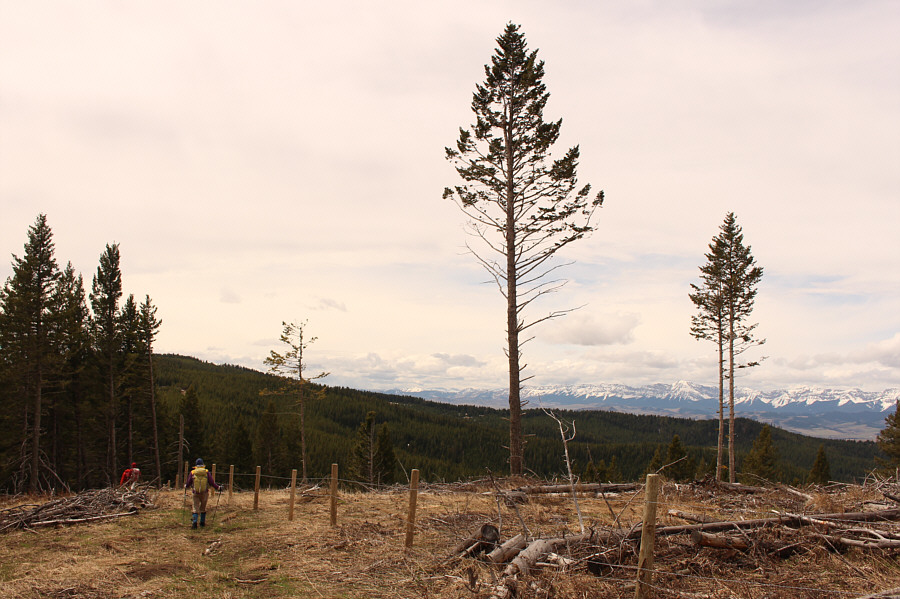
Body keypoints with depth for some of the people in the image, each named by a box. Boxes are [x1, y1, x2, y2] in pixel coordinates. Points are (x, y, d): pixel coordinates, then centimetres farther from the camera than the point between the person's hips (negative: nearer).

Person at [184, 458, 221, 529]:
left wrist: (185, 486, 25)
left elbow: (188, 483, 2)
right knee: (203, 508, 15)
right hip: (204, 493, 1)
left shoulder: (192, 472, -3)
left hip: (195, 494, -1)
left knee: (195, 508, 3)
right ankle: (202, 522, 23)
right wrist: (218, 487, 5)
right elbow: (211, 482, -7)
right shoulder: (207, 472, -3)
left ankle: (194, 522, -14)